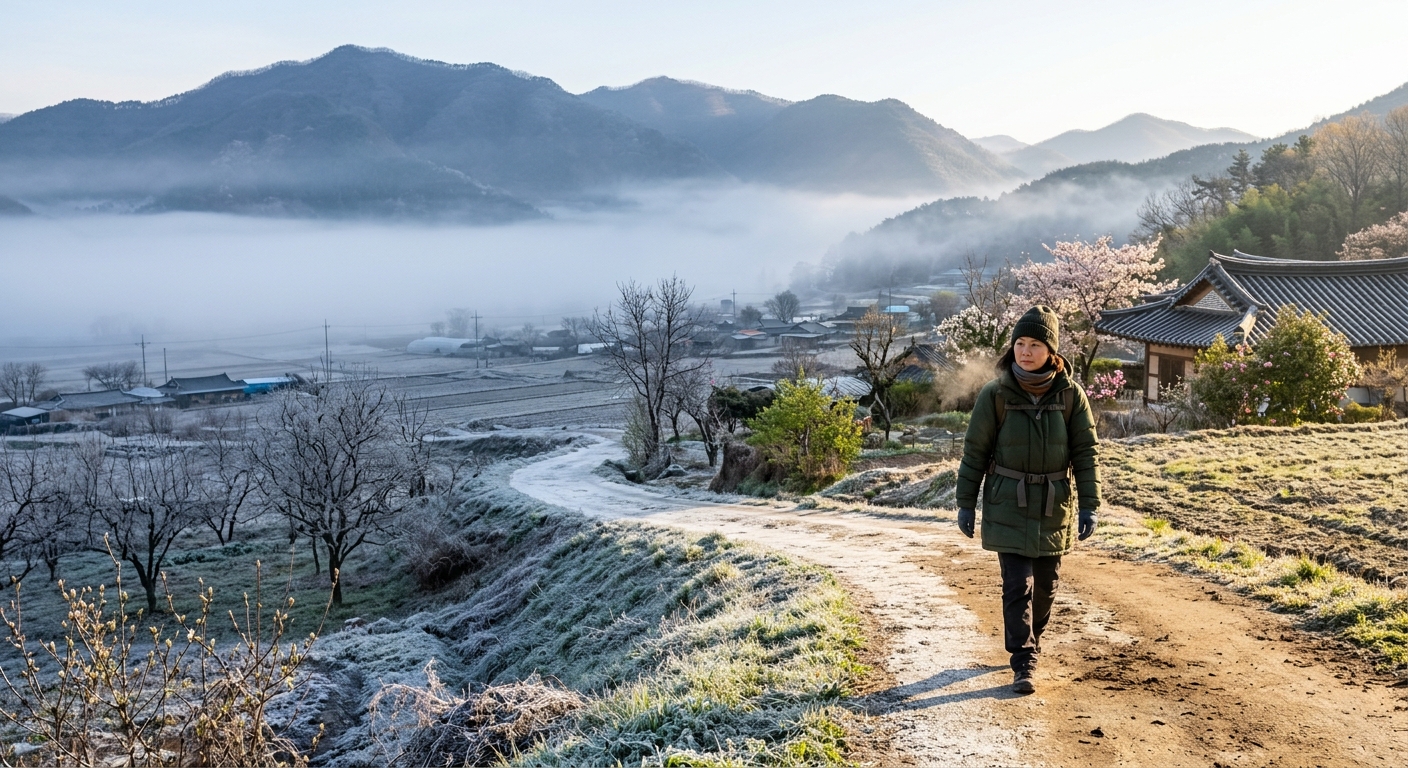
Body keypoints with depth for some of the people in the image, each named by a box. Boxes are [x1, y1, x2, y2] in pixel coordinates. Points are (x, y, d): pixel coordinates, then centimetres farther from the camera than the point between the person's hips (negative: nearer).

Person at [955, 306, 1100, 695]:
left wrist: (1089, 505, -4)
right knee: (1018, 586, -6)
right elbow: (975, 451, -2)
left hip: (1055, 508, 2)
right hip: (1008, 507, -2)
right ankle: (1024, 664, 0)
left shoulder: (1071, 395, -5)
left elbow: (1086, 452, 0)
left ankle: (1029, 644, 35)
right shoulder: (995, 394, -8)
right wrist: (966, 503, -1)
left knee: (1045, 585, 14)